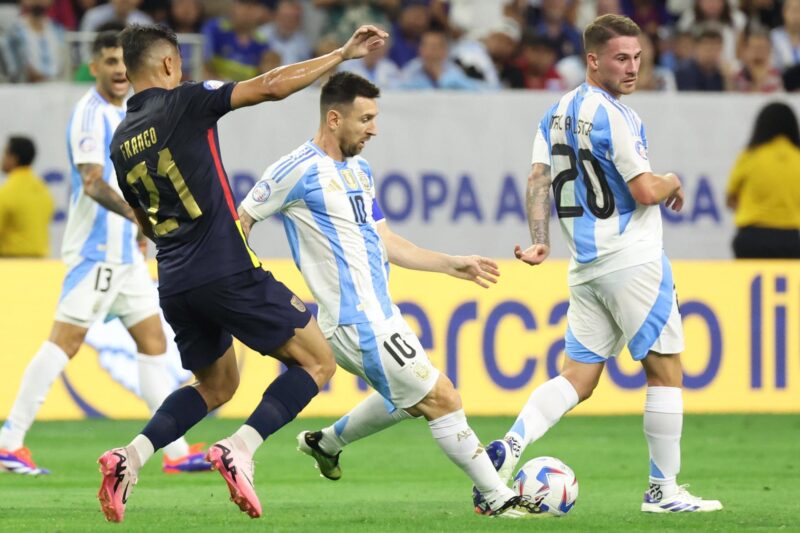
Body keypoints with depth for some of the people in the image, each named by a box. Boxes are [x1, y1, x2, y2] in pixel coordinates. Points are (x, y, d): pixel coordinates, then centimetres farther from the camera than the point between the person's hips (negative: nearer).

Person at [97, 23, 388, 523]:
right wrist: (343, 54, -6)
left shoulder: (121, 142, 14)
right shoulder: (185, 103, -6)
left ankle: (131, 456, 4)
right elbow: (272, 86, -12)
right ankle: (240, 450, -16)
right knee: (316, 362, 3)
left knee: (216, 386, 26)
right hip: (228, 271, -7)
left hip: (174, 285, 7)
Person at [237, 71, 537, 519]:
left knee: (409, 399, 27)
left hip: (380, 313, 10)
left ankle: (326, 443, 42)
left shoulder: (360, 171, 14)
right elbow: (239, 220, -7)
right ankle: (499, 498, -3)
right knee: (442, 398, -9)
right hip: (357, 323, -10)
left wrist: (452, 264, 16)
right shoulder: (300, 170, -12)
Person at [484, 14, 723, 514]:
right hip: (633, 261, -8)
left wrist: (540, 242, -1)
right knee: (666, 371, 3)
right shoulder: (613, 116, -14)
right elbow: (646, 191, -16)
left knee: (578, 378, 6)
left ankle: (511, 444, -17)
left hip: (586, 267, 8)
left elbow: (538, 178, 4)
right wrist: (673, 182, 4)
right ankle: (663, 490, 6)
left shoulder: (555, 114, 11)